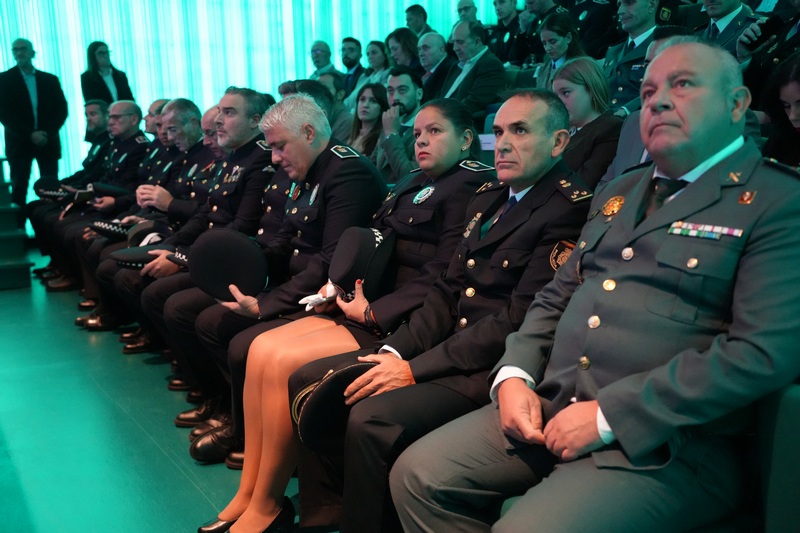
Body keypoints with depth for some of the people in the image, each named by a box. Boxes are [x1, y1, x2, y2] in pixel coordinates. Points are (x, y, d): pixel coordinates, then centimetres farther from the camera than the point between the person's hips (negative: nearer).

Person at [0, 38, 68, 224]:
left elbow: (62, 110, 5)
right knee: (19, 188, -3)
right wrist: (30, 134, -13)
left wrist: (47, 133, -11)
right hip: (19, 142, -2)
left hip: (48, 142, 2)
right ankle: (19, 228, 1)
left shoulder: (50, 80, 10)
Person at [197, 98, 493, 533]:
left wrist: (373, 312, -15)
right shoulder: (412, 185, 21)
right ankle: (247, 493, -4)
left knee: (282, 362, -22)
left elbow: (443, 276, -15)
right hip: (369, 303, 8)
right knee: (261, 348, -10)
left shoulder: (470, 186, -6)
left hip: (402, 321, -8)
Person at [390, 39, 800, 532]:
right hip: (549, 410, 7)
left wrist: (608, 415, -19)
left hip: (662, 446, -6)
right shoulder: (619, 192, 19)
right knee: (418, 475, -4)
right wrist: (513, 376, 1)